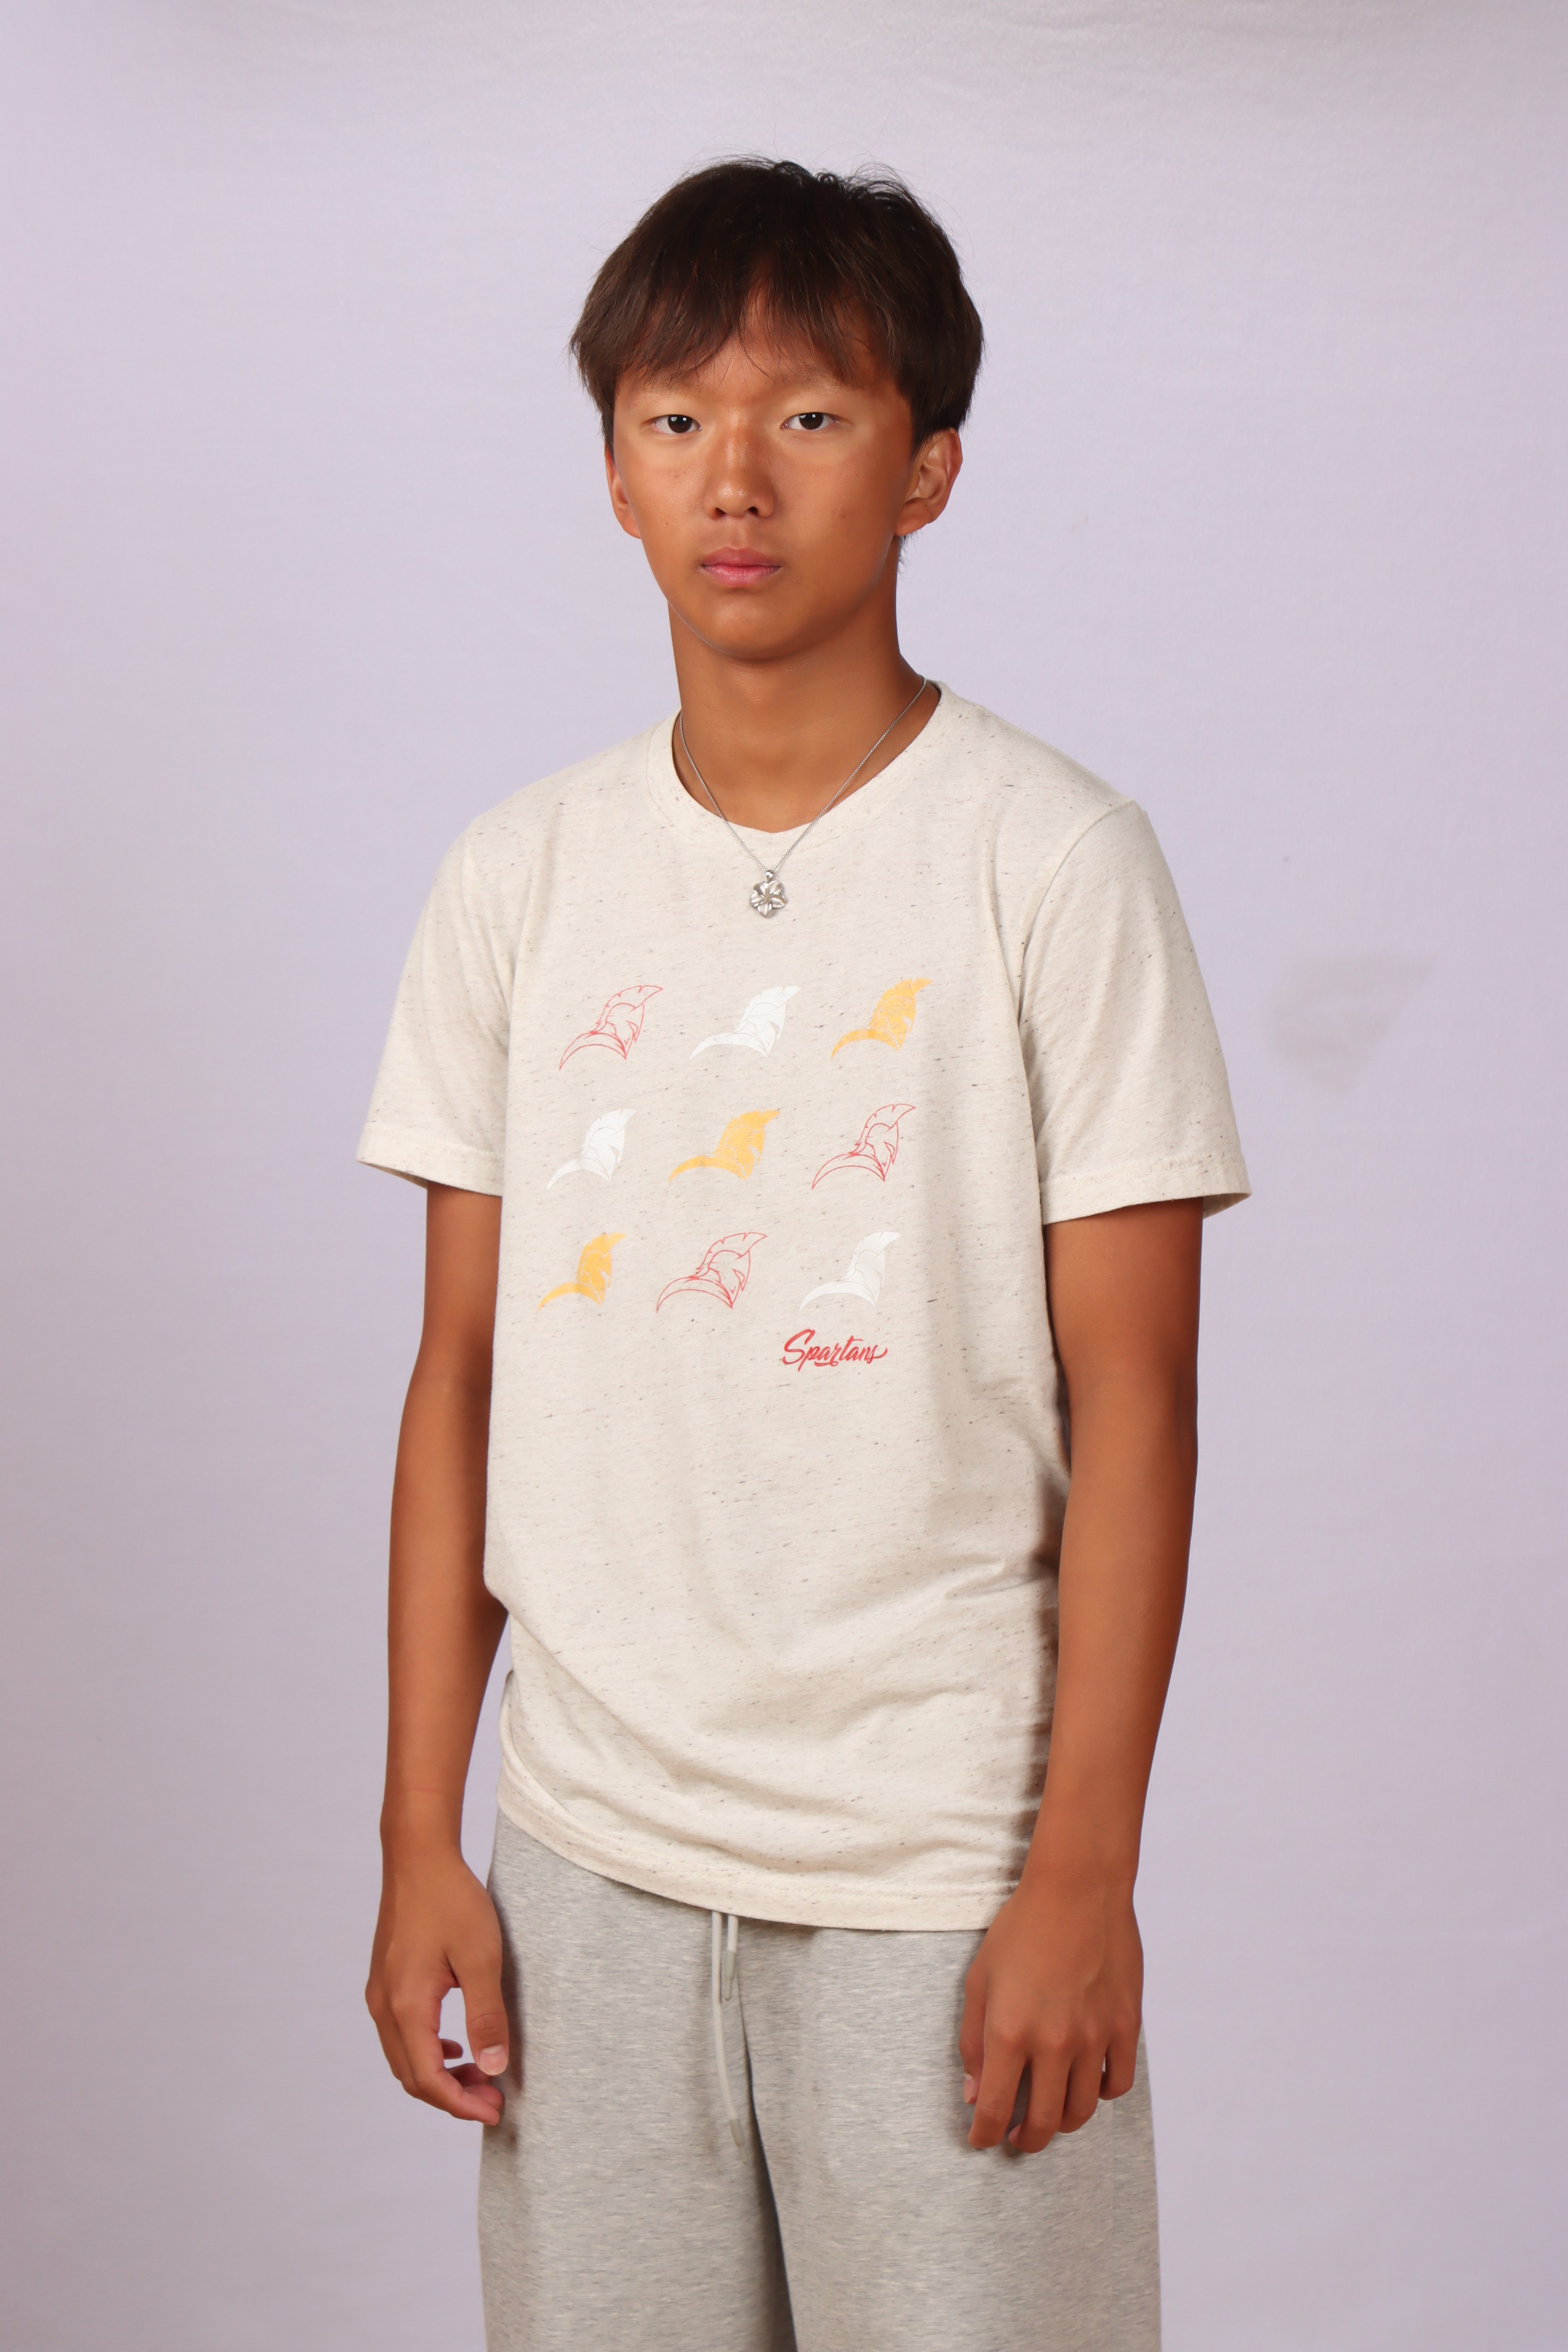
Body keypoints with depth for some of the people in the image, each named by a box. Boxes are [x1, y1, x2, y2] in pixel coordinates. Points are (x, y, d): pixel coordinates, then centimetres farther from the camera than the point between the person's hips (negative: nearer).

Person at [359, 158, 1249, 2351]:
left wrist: (1085, 1867, -9)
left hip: (940, 1866, -3)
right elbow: (466, 1374, 7)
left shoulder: (1051, 859, -6)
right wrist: (419, 1838, 5)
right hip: (592, 1850, 3)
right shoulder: (521, 876, 5)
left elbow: (1132, 1401, -6)